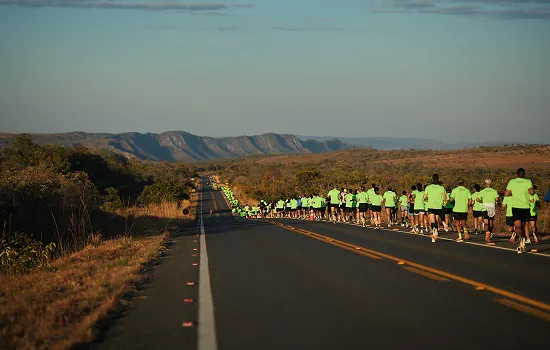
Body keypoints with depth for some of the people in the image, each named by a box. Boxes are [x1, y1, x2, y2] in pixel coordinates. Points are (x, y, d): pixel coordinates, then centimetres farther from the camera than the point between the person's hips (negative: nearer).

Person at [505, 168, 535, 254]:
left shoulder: (512, 182, 5)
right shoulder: (528, 182, -1)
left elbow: (506, 194, 1)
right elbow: (532, 192, -16)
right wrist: (532, 192, 6)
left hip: (515, 207, 0)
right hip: (525, 207, 0)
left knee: (517, 226, -7)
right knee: (525, 225, 16)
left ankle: (521, 238, -36)